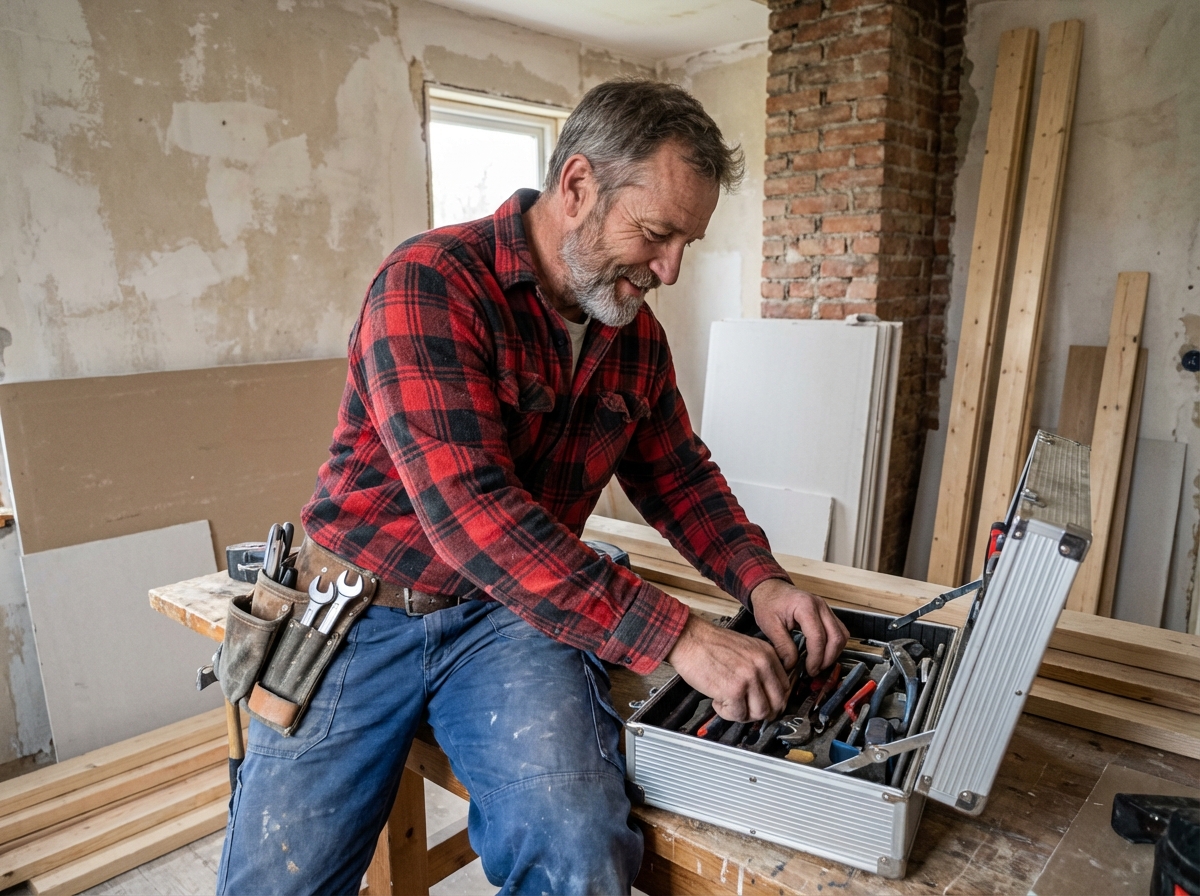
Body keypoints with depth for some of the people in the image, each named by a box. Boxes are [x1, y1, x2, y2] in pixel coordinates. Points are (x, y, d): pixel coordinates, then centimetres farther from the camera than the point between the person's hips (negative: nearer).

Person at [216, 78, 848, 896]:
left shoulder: (636, 334, 5)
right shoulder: (432, 284, -17)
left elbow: (677, 473, 16)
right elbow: (470, 507, -27)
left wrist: (762, 581, -2)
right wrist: (675, 636, -27)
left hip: (519, 611, 3)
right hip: (366, 612, -2)